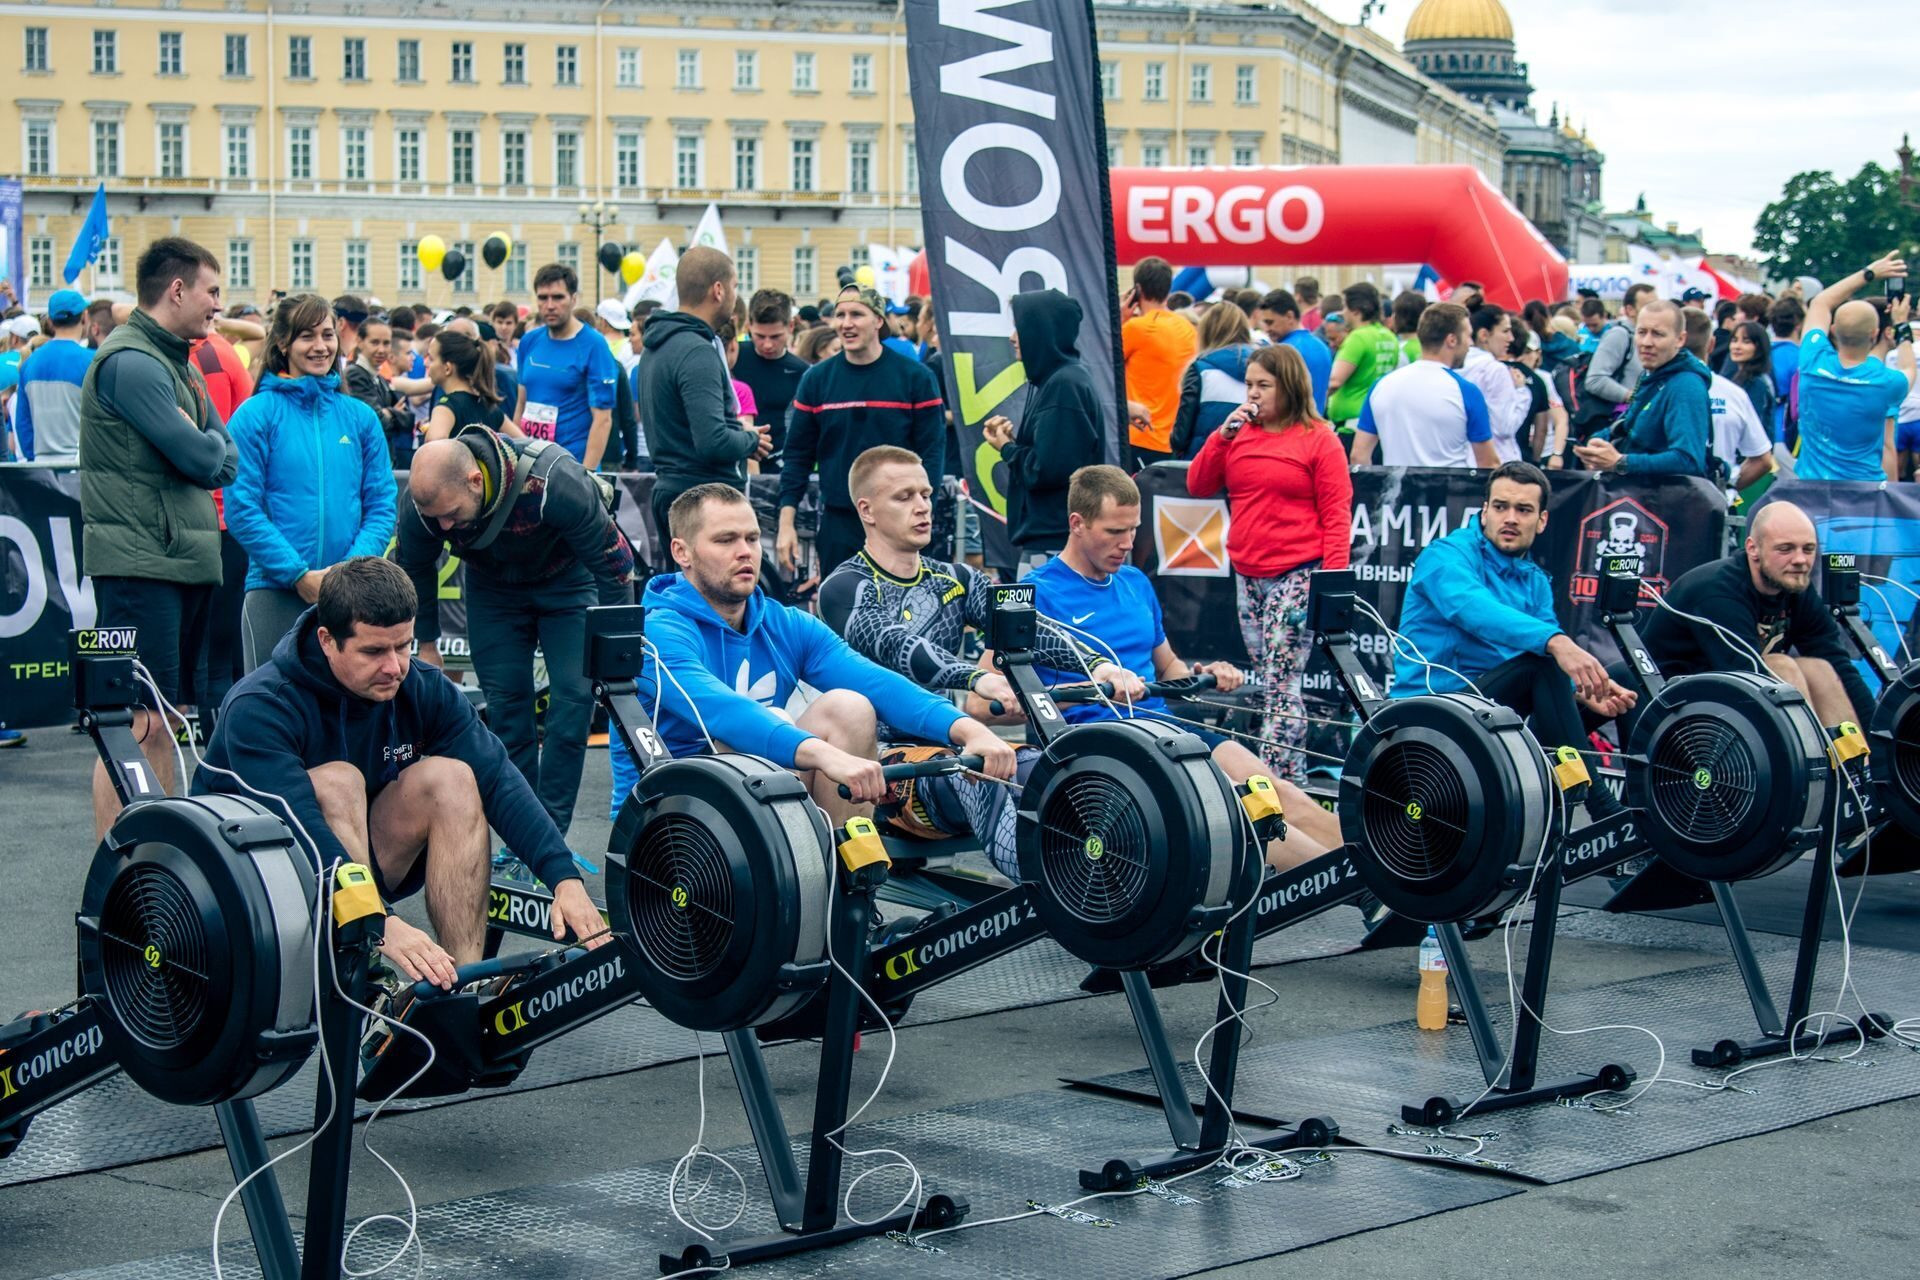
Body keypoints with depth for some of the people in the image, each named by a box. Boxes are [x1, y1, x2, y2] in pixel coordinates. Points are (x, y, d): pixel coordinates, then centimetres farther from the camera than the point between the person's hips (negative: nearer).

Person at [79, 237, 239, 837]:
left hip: (184, 560, 10)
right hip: (139, 565, -10)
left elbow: (228, 462, 14)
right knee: (136, 723, -12)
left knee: (166, 720, 12)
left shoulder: (177, 363, 19)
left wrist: (202, 445, -6)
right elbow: (200, 458, -18)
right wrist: (206, 439, 4)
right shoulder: (132, 361, -12)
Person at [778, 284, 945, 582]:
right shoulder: (816, 379, 5)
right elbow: (798, 454, 7)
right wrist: (786, 524, -1)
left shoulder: (914, 377, -1)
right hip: (837, 523, 2)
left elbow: (932, 452, -2)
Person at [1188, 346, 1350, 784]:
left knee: (1281, 682, -11)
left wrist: (1333, 577, -11)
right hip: (1246, 575, 6)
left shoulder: (1319, 440, -2)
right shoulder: (1239, 433, 13)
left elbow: (1336, 514, -4)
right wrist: (1223, 435, -1)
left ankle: (1277, 776, -12)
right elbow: (1198, 486, 10)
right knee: (1264, 679, 9)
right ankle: (1292, 777, 17)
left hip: (1297, 576, -6)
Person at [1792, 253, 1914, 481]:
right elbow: (1908, 371, 14)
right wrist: (1902, 327, 26)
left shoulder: (1813, 363, -9)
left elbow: (1820, 303, 11)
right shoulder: (1886, 382, -15)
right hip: (1865, 489, -3)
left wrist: (1868, 273, 17)